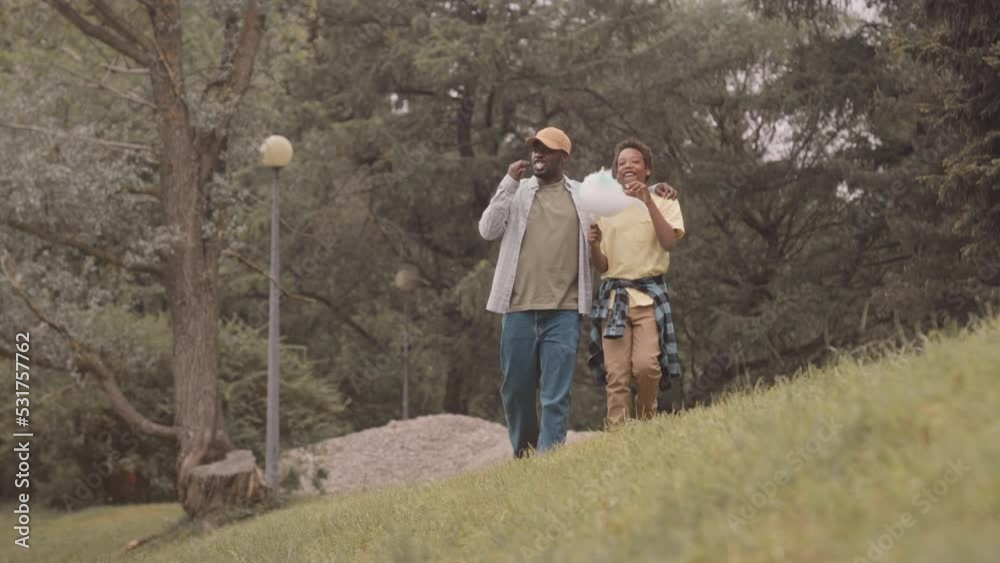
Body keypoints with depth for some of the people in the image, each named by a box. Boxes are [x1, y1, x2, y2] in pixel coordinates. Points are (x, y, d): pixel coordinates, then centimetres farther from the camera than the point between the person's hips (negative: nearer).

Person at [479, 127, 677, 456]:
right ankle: (522, 460, 24)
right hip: (518, 310, 1)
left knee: (556, 397, -8)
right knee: (516, 391, 8)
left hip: (564, 312, -1)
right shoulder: (516, 193, 9)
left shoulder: (585, 195, 11)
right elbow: (487, 230, -3)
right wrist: (509, 182, -7)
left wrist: (652, 190, 8)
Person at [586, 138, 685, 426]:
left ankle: (645, 422, 6)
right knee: (616, 375, -8)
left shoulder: (664, 202, 10)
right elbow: (602, 266, 13)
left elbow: (669, 242, -10)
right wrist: (594, 246, -9)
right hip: (613, 296, 2)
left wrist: (647, 200, -15)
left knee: (646, 365, -18)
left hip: (649, 295, -2)